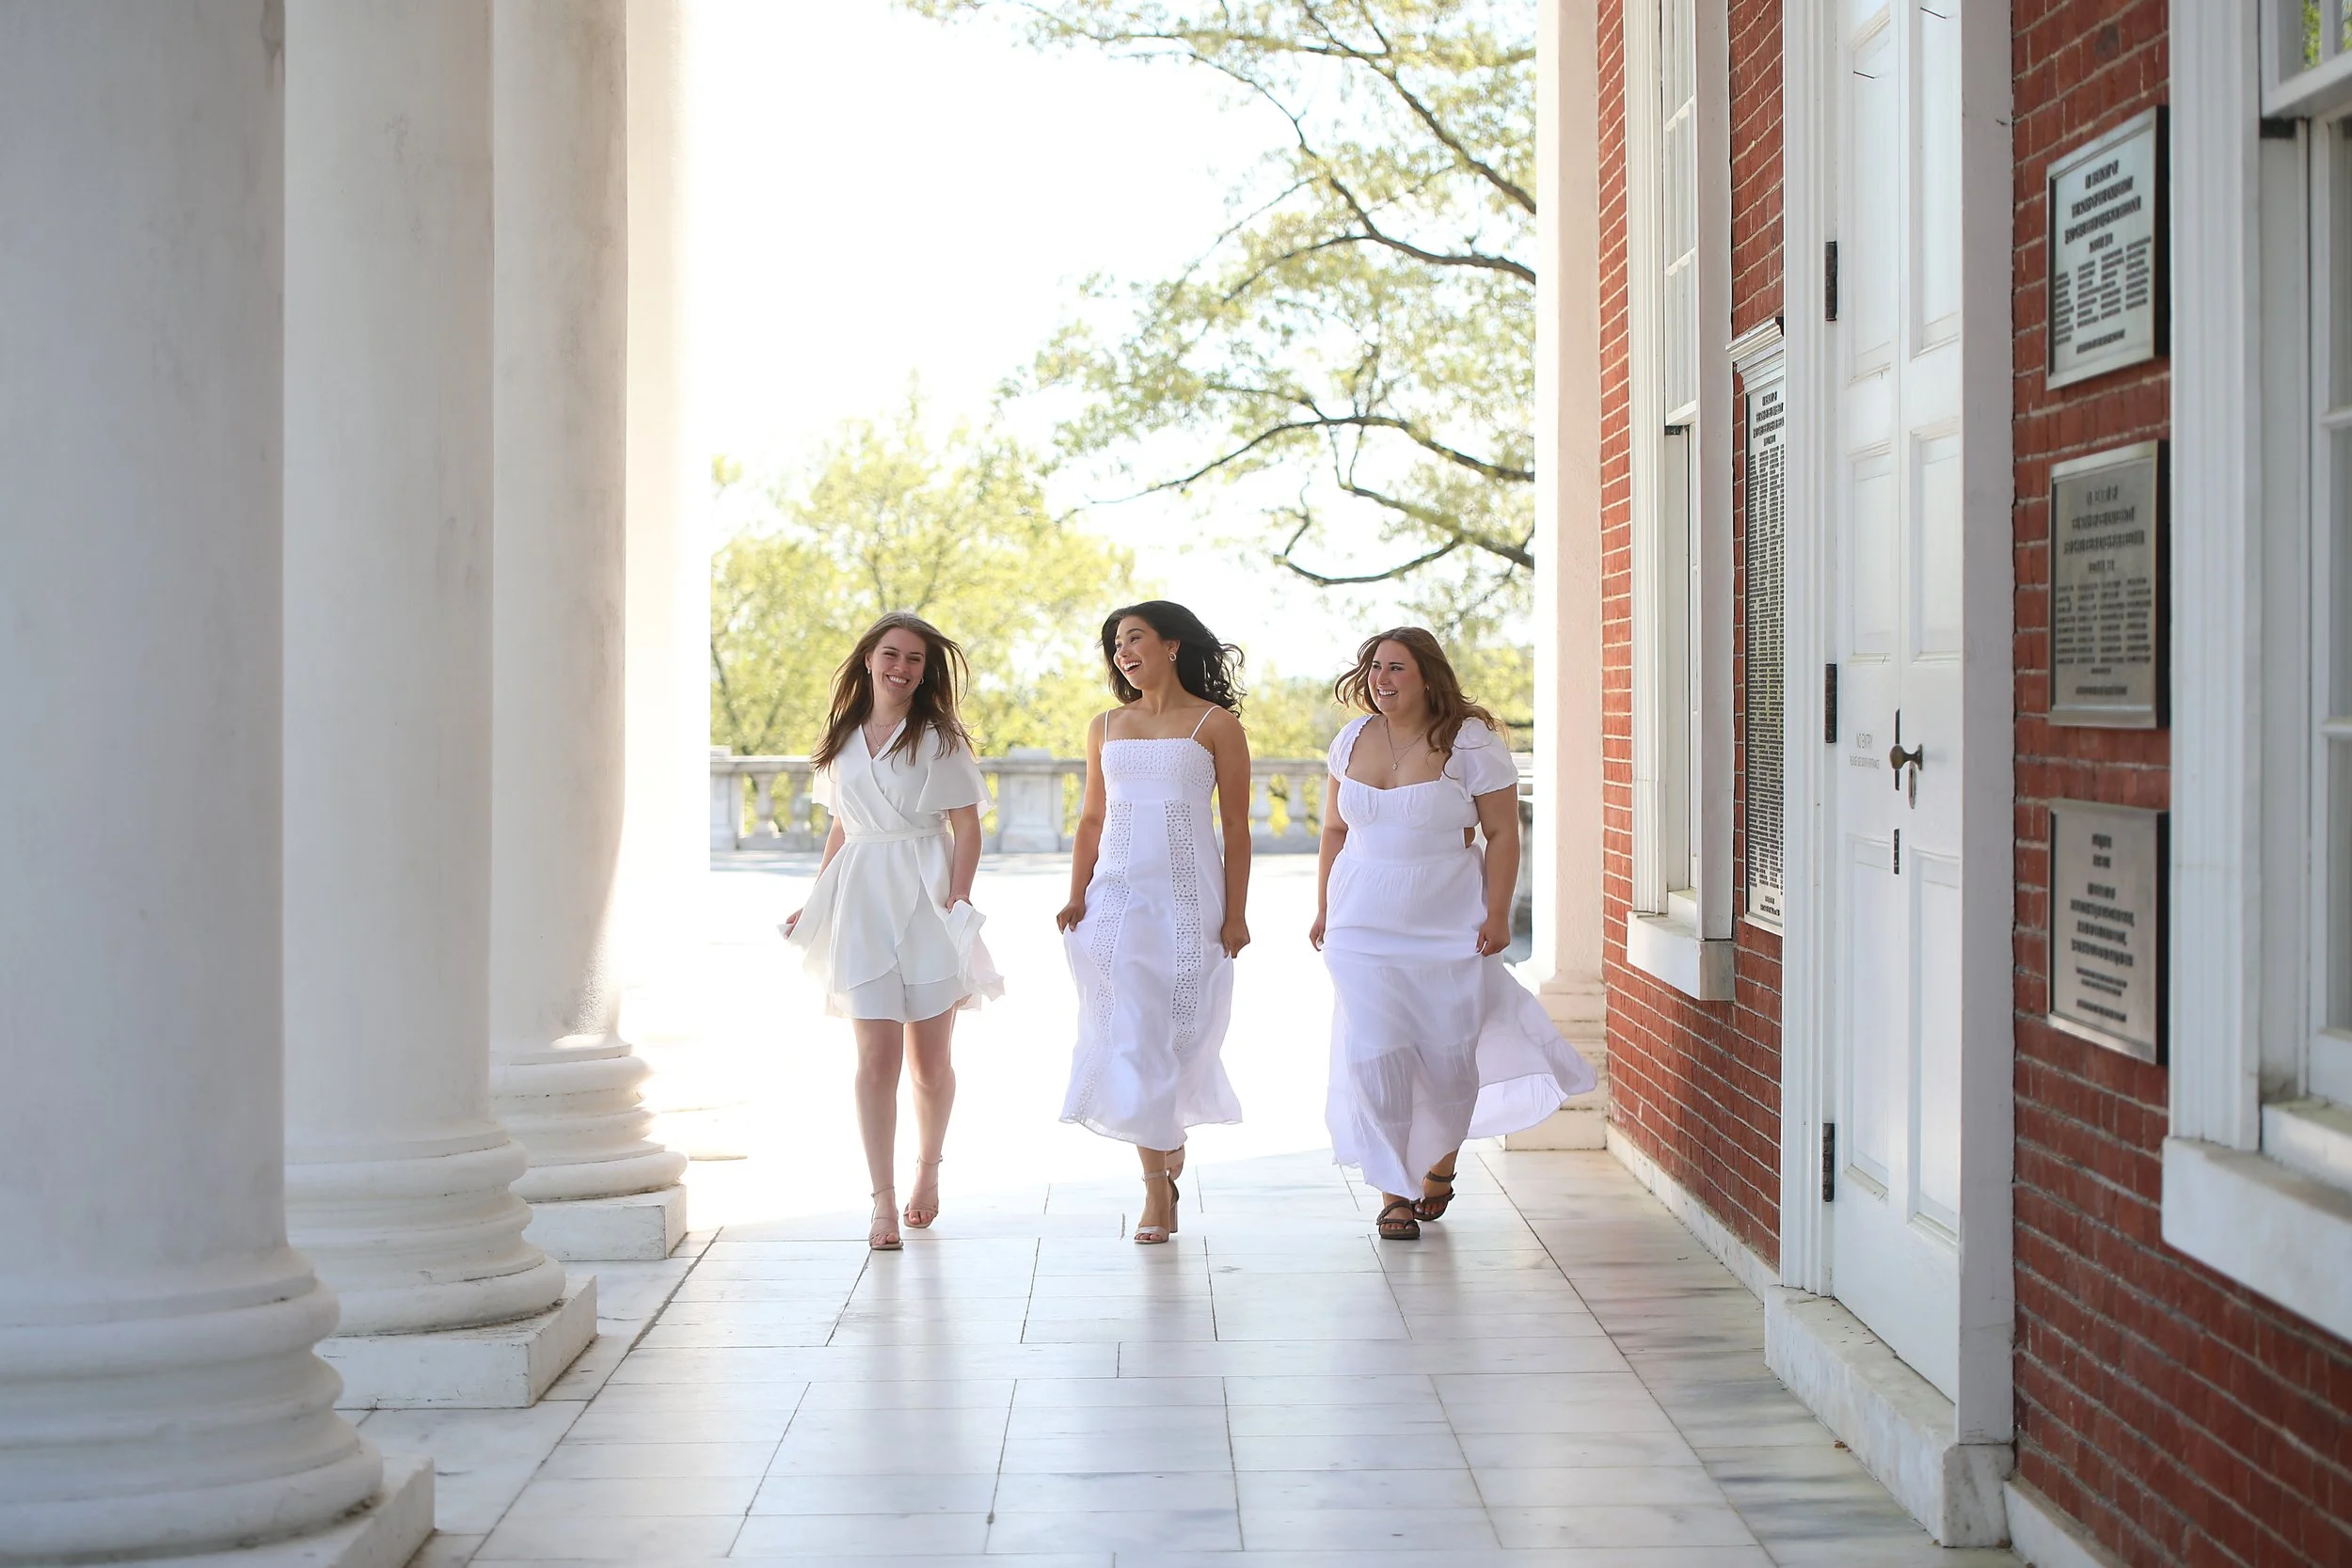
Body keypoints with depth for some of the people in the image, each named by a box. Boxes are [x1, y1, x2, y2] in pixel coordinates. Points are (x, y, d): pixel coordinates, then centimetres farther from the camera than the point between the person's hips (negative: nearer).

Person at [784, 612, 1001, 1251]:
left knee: (930, 1060, 6)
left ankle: (928, 1169, 29)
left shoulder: (938, 738, 1)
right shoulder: (844, 740, 13)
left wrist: (958, 900, -14)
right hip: (861, 904, 2)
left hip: (926, 903, -2)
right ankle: (883, 1202, -5)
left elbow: (967, 826, -3)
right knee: (877, 1059, -6)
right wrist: (814, 901, 16)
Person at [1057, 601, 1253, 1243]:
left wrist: (1236, 914, -5)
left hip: (1187, 899, -3)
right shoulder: (1105, 727, 13)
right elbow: (1092, 820, 14)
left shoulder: (1216, 725, 1)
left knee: (1174, 1034, -1)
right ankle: (1158, 1192, 2)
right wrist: (1077, 897, 3)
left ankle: (1169, 1146, 27)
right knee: (1129, 1039, -3)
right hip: (1116, 897, 3)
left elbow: (1237, 827, 0)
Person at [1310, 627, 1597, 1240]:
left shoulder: (1469, 742, -6)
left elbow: (1503, 835, -6)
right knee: (1374, 1054, -6)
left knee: (1449, 1054, 4)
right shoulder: (1352, 741, 7)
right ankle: (1393, 1192, 2)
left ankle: (1441, 1161, 32)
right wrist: (1324, 909, 11)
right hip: (1365, 926, 3)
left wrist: (1497, 915, -12)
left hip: (1449, 926, -3)